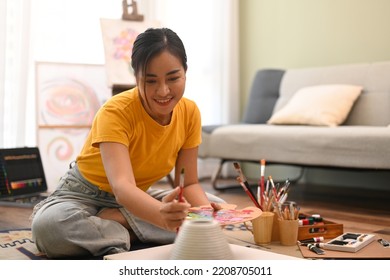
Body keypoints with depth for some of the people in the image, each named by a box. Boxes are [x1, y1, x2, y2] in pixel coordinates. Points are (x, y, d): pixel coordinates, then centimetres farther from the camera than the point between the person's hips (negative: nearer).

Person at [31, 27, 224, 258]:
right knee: (47, 225, -36)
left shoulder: (190, 112, -11)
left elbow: (189, 183, -6)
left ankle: (112, 221, -16)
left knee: (217, 208, -16)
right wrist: (162, 214, -62)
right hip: (86, 195, -5)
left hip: (137, 197, 5)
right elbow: (122, 187, -41)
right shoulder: (116, 112, -27)